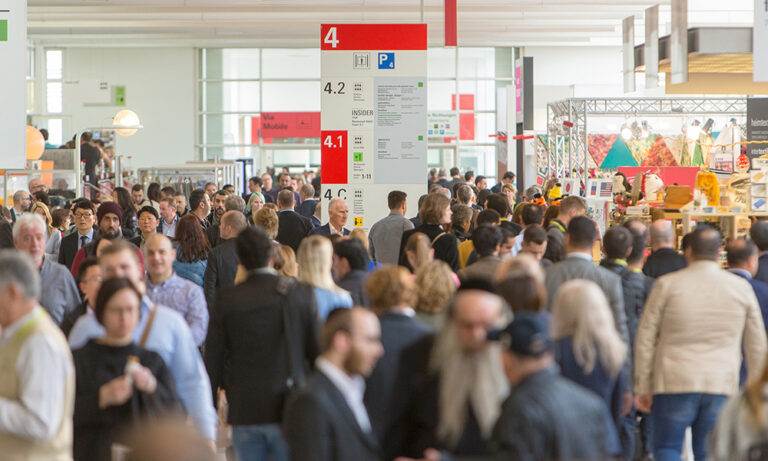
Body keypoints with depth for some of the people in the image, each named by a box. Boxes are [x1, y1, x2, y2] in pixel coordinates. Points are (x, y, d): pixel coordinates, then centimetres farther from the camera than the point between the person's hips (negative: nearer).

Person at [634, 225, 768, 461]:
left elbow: (645, 338, 0)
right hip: (722, 385, 2)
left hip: (674, 382, -2)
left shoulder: (667, 285, -1)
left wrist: (642, 387, 7)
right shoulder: (741, 288, 5)